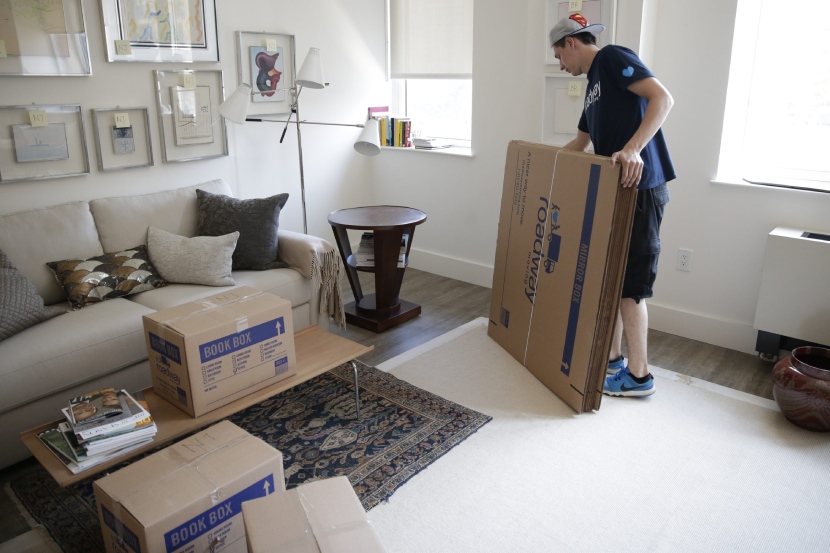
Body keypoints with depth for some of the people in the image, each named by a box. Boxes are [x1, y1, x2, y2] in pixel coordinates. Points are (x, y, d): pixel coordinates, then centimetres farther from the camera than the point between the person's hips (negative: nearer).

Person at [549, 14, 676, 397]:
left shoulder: (612, 58, -4)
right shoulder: (593, 84, 23)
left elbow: (662, 98, -18)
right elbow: (579, 143, 35)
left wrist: (633, 149, -30)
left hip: (639, 187, -9)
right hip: (615, 189, 9)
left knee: (629, 283, -4)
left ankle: (638, 376, 7)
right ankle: (612, 358, 25)